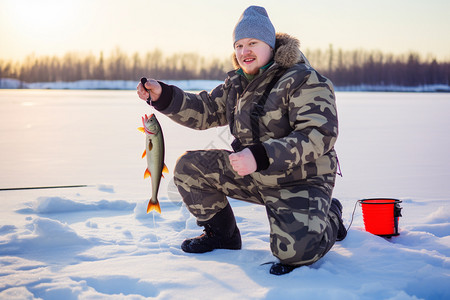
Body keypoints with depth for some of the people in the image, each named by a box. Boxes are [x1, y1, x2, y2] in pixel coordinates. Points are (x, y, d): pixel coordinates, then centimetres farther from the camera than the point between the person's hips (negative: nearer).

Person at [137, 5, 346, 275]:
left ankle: (329, 218, 8)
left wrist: (260, 156, -37)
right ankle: (222, 234, 17)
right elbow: (204, 111, 9)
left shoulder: (305, 81, -18)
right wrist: (163, 95, -9)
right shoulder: (238, 83, 8)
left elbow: (319, 136, -27)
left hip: (301, 182, -7)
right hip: (254, 177, 7)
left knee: (293, 250, -28)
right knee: (189, 167, -1)